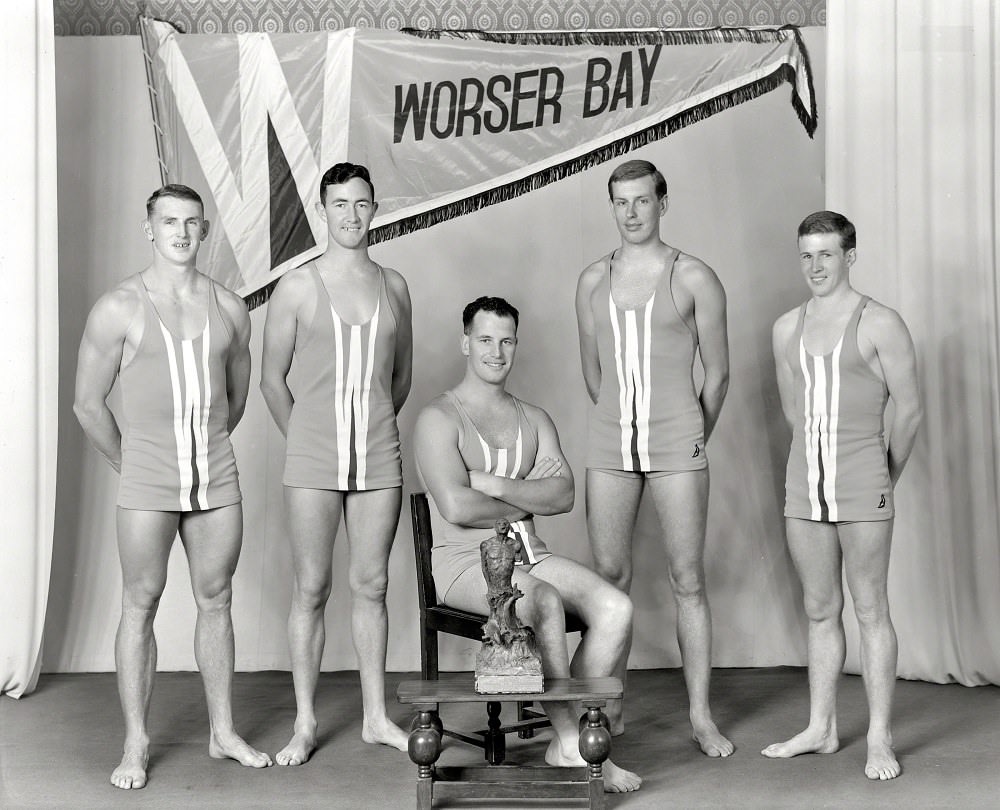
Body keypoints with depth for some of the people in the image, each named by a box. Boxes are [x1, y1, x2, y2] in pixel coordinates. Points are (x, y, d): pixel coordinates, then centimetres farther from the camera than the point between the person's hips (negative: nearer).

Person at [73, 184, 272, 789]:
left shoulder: (230, 309, 6)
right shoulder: (119, 309, -4)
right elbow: (89, 404, 1)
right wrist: (130, 464, 7)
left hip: (218, 478, 3)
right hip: (147, 487, -3)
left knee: (217, 600, 9)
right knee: (141, 605, 3)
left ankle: (223, 732, 21)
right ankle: (136, 745, 12)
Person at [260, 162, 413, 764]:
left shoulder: (394, 286, 8)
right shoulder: (298, 287, 0)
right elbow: (272, 379, 5)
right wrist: (306, 440, 7)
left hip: (379, 461, 2)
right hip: (312, 463, -2)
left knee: (371, 586, 9)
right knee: (311, 589, 3)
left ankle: (377, 716, 20)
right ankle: (305, 724, 14)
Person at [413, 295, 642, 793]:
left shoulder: (534, 420, 17)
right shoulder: (439, 419, -1)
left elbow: (563, 495, 1)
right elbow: (456, 506, -16)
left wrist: (497, 485, -12)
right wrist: (524, 504, -3)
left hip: (529, 555, 6)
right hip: (464, 562, -6)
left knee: (616, 608, -17)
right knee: (546, 602, -34)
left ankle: (568, 739, -11)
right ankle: (570, 741, -18)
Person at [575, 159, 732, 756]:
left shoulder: (694, 278, -1)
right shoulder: (594, 280, 9)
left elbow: (718, 373, 6)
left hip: (678, 447, -3)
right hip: (610, 446, 3)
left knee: (688, 580, 0)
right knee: (610, 577, 6)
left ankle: (702, 716, 8)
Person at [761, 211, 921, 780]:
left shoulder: (880, 325, -5)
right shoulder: (787, 328, 11)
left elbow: (910, 411, -1)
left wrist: (884, 477, 8)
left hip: (862, 490, -5)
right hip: (804, 487, 5)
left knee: (871, 611, 1)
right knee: (820, 612, 12)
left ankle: (881, 739, 8)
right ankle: (821, 730, 21)